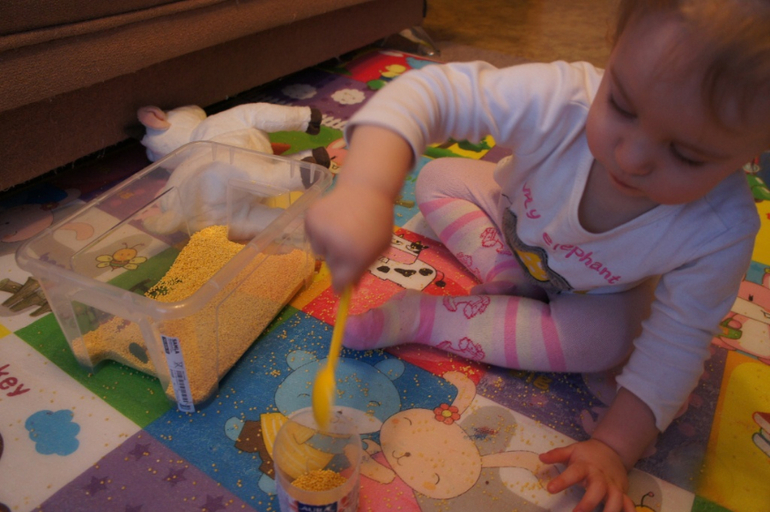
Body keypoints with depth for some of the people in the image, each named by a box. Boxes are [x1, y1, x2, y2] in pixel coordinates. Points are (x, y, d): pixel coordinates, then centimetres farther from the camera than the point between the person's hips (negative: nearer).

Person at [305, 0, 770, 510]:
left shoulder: (723, 234, -36)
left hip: (593, 293, 0)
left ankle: (417, 318, -23)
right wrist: (367, 190, -68)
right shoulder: (561, 99, -42)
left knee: (607, 338, -31)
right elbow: (432, 90, -48)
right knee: (438, 177, -8)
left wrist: (614, 447, -29)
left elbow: (675, 346, -25)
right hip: (515, 217, 1)